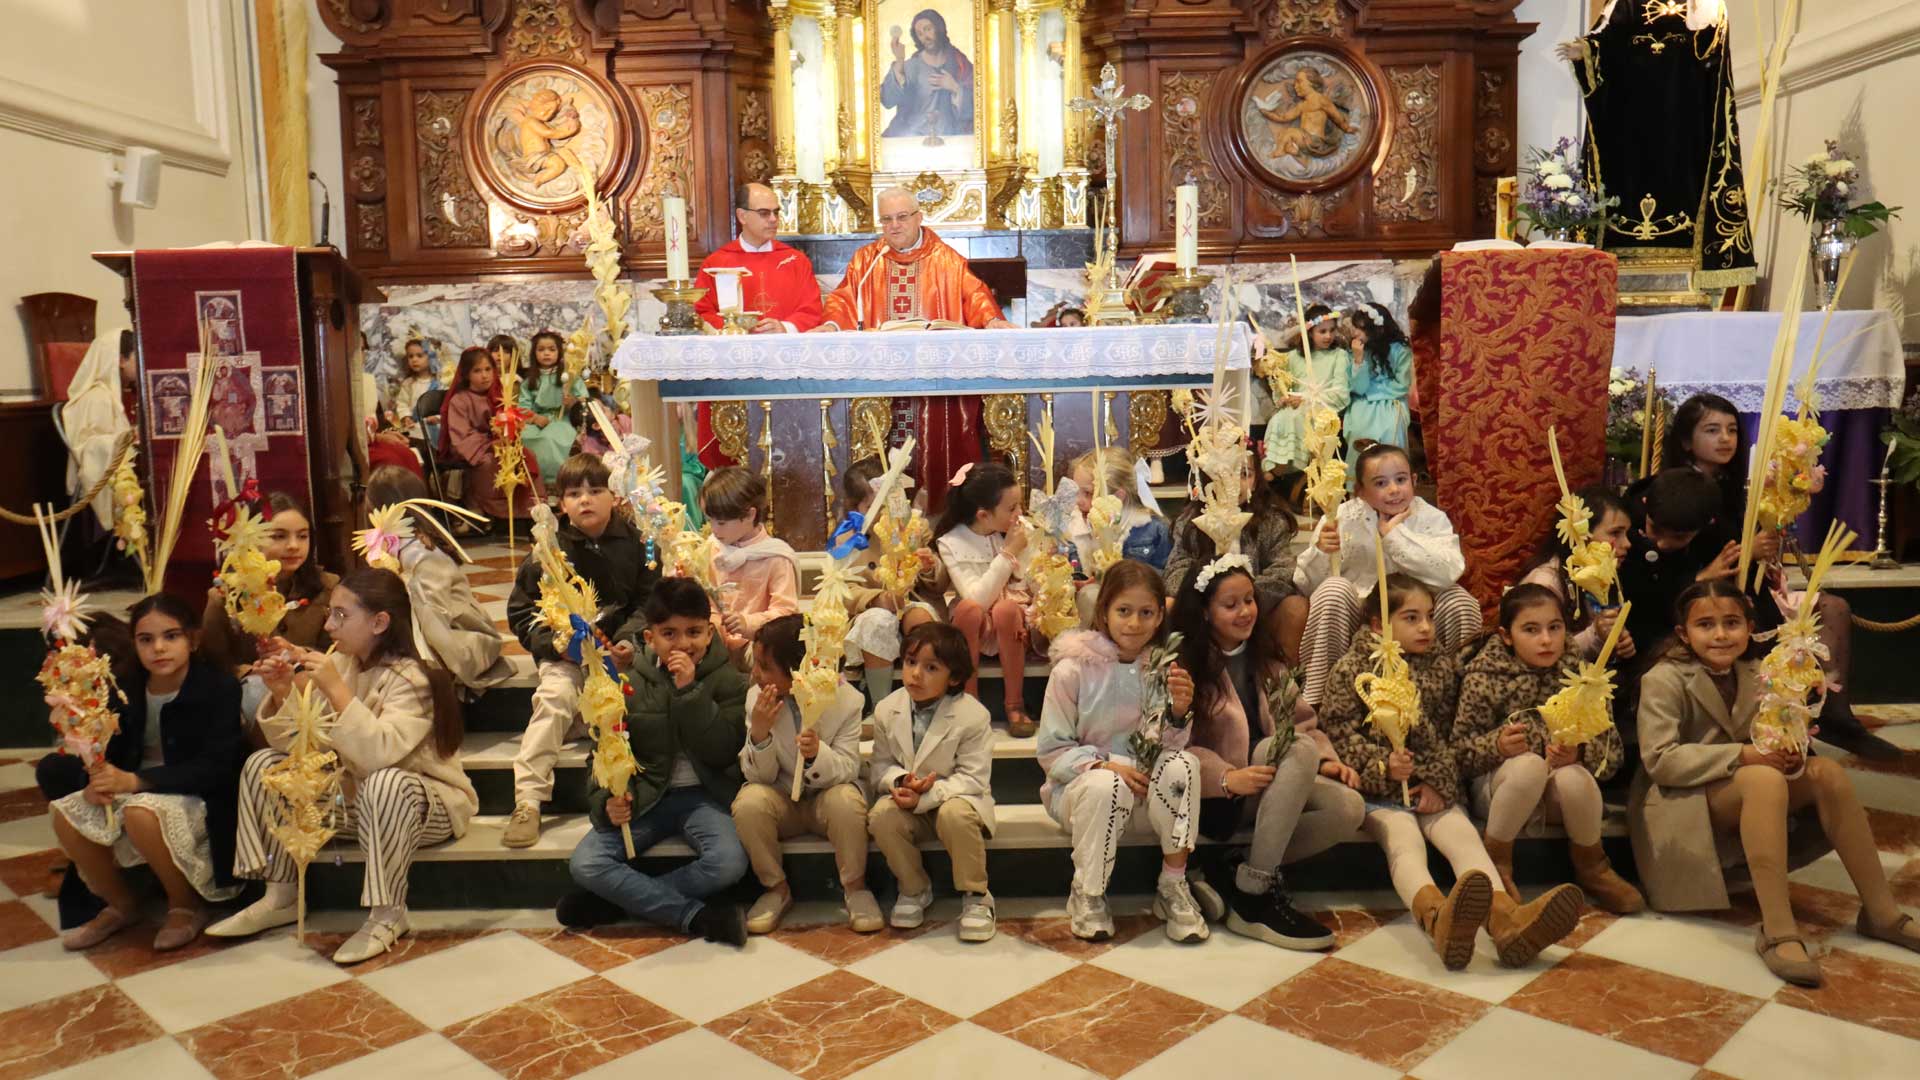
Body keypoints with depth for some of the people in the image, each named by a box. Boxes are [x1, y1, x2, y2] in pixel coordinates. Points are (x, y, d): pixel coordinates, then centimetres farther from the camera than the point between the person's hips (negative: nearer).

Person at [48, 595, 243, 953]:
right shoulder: (128, 689, 5)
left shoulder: (219, 688, -14)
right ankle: (120, 905, 8)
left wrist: (134, 781, -28)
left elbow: (215, 767, -21)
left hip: (199, 798, -6)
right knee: (65, 813, -16)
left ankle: (186, 906, -8)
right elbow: (111, 751, 7)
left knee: (141, 813, -35)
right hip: (135, 789, 7)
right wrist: (99, 780, -19)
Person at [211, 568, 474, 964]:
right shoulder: (338, 664, 1)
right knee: (264, 764, 0)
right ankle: (281, 897, 4)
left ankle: (387, 914, -20)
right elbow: (296, 746, -1)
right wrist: (282, 695, -16)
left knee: (385, 784, -39)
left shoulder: (410, 678, -20)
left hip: (428, 802, -7)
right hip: (356, 796, 8)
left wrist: (336, 690, -34)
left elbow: (380, 753, -37)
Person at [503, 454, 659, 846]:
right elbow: (521, 610, 7)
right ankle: (527, 799, -29)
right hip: (564, 656, 0)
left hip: (619, 653, 1)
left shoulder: (634, 543, 4)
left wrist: (629, 641, -12)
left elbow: (650, 601, 6)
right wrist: (553, 643, -9)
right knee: (555, 696, -28)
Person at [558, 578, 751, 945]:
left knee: (729, 862, -31)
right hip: (645, 797, 2)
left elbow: (721, 752, -15)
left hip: (703, 797, -2)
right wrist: (608, 801, -15)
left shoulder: (726, 680, -3)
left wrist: (690, 691, -21)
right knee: (585, 864, -22)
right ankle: (698, 916, -21)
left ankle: (625, 898, -12)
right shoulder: (632, 683, 3)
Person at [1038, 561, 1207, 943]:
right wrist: (1104, 765, -24)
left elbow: (1169, 746, 0)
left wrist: (1178, 712, -21)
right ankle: (1086, 896, -12)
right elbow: (1051, 751, -9)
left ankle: (1173, 887, -13)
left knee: (1183, 765, -27)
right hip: (1079, 786, -3)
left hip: (1144, 790, 3)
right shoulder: (1074, 668, -12)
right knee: (1106, 786, -36)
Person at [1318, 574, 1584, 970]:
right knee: (1405, 840, -31)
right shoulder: (1353, 668, 2)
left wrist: (1440, 783, -3)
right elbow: (1341, 732, -5)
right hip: (1378, 790, -4)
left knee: (1464, 835, -25)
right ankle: (1438, 919, -62)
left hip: (1434, 790, 4)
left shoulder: (1445, 665, 14)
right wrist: (1383, 765, -19)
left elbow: (1454, 734, 11)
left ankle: (1506, 918, -51)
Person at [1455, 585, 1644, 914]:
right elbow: (1460, 750, -8)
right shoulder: (1483, 677, -7)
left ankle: (1592, 869, -4)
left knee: (1572, 776, -32)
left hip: (1561, 795, 2)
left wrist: (1579, 753, -24)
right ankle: (1494, 862, -15)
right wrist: (1497, 745, -29)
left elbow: (1613, 753, -2)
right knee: (1530, 765, -34)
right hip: (1500, 787, -2)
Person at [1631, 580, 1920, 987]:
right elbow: (1659, 760, -21)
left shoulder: (1754, 676, 8)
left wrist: (1789, 753, -19)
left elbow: (1773, 741, 7)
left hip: (1746, 798, 7)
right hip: (1682, 803, -7)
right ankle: (1777, 930, -40)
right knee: (1764, 778, -35)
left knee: (1827, 771, -16)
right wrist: (1742, 755, -27)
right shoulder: (1663, 680, -12)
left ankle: (1880, 911, -11)